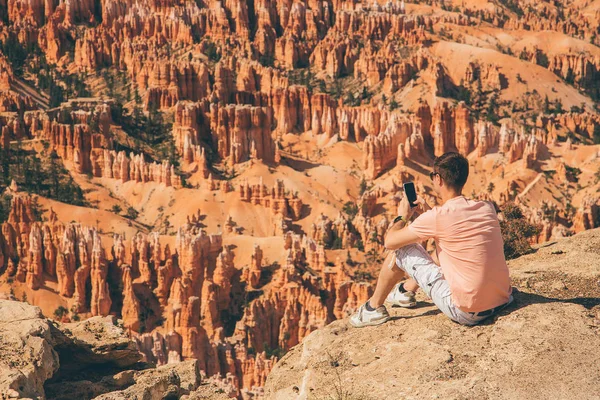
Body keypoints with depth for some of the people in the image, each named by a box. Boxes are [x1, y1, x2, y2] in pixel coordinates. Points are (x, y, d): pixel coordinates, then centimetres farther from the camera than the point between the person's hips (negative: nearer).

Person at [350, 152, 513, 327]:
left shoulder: (437, 217, -16)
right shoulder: (487, 208, 3)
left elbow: (390, 241, -5)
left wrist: (402, 216, 13)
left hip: (466, 312, -7)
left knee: (401, 249, 7)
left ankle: (374, 308, 25)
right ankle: (406, 291, 50)